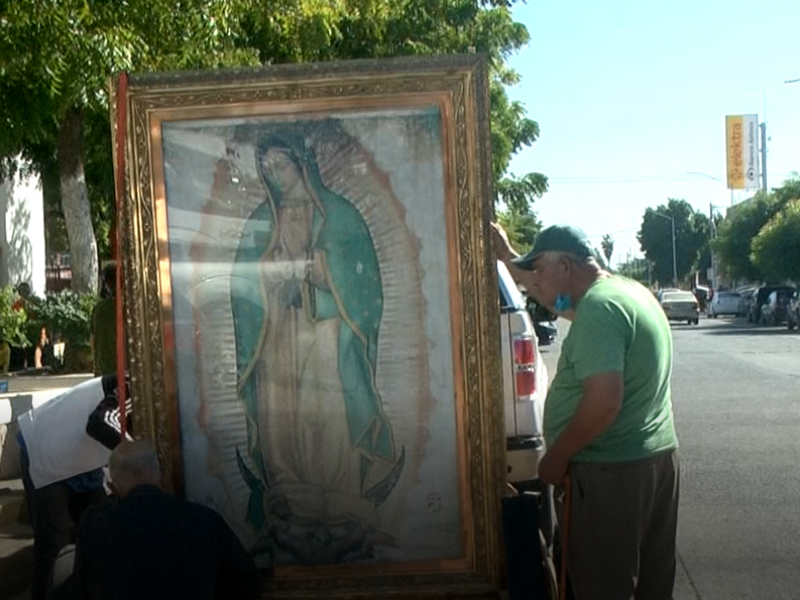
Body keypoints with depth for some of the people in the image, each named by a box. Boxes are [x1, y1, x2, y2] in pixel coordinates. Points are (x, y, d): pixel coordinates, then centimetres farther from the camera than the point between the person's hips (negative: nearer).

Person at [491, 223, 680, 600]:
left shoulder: (597, 307, -20)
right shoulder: (626, 290, 11)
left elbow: (603, 401, -28)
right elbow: (556, 301, 29)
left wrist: (556, 457, -16)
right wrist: (508, 258, 31)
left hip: (612, 471, -10)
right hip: (657, 456, 10)